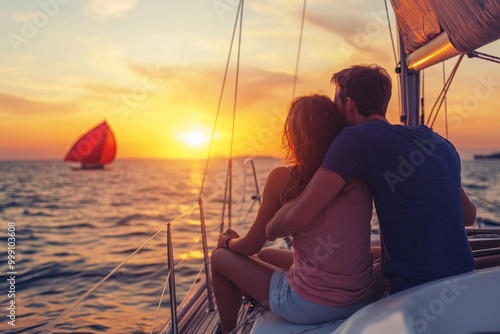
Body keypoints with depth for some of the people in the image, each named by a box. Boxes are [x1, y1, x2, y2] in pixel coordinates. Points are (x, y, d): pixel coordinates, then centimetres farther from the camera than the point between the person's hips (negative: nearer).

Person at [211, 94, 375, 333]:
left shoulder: (283, 178, -16)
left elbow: (251, 246, -4)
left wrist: (228, 241, 18)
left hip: (310, 307, -5)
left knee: (220, 258, 17)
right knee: (266, 257, 30)